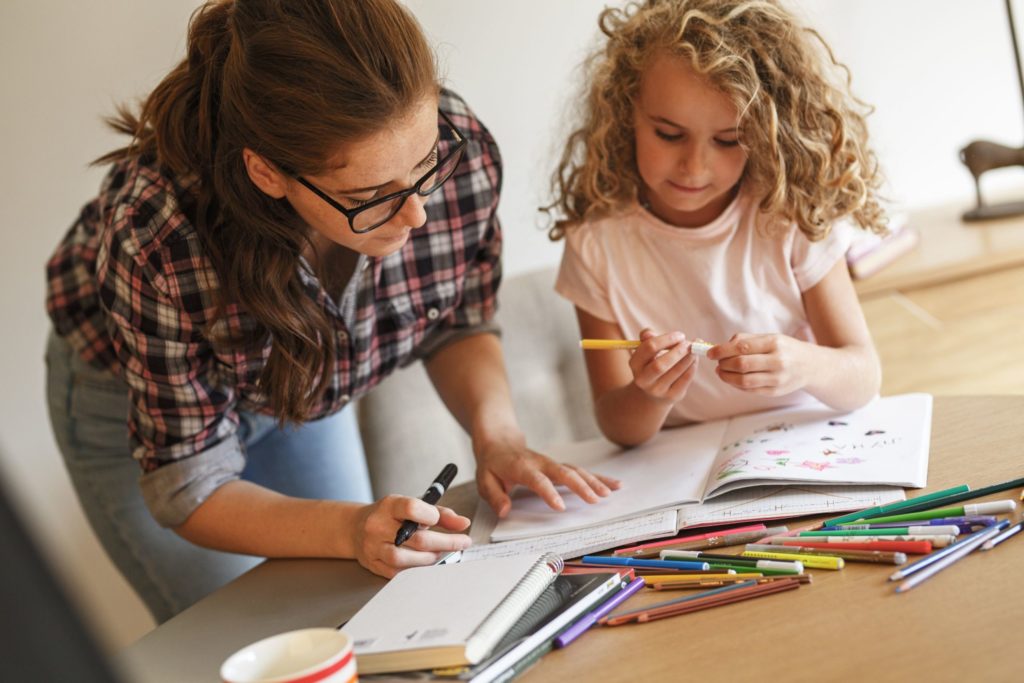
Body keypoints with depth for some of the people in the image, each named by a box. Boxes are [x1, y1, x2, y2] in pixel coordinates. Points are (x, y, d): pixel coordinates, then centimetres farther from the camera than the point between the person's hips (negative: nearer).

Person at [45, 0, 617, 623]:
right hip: (131, 399, -3)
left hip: (301, 386, 4)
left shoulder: (463, 152, -31)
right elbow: (190, 488, -29)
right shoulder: (155, 237, -41)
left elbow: (460, 327, -10)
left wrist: (497, 435, -29)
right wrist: (350, 529, -46)